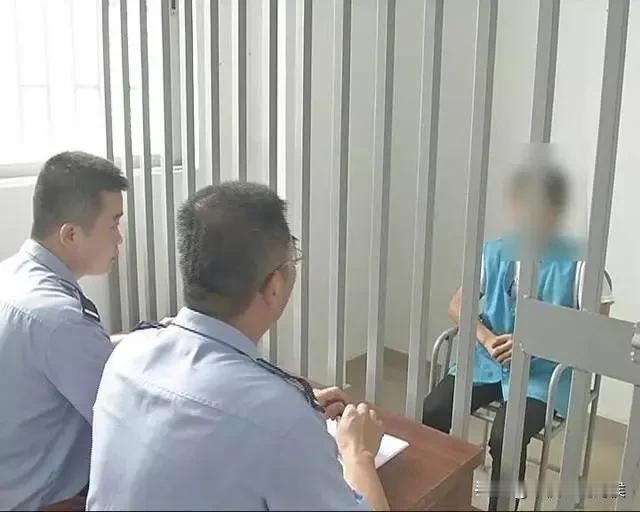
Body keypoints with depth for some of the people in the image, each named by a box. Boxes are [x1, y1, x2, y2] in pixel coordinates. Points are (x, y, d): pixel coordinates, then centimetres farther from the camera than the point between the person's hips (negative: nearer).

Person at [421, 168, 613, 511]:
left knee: (505, 438, -28)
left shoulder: (577, 263, -8)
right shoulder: (494, 252, 5)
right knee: (429, 413, -15)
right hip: (487, 362, 4)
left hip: (542, 373, -4)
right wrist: (487, 339, -12)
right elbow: (458, 305, 8)